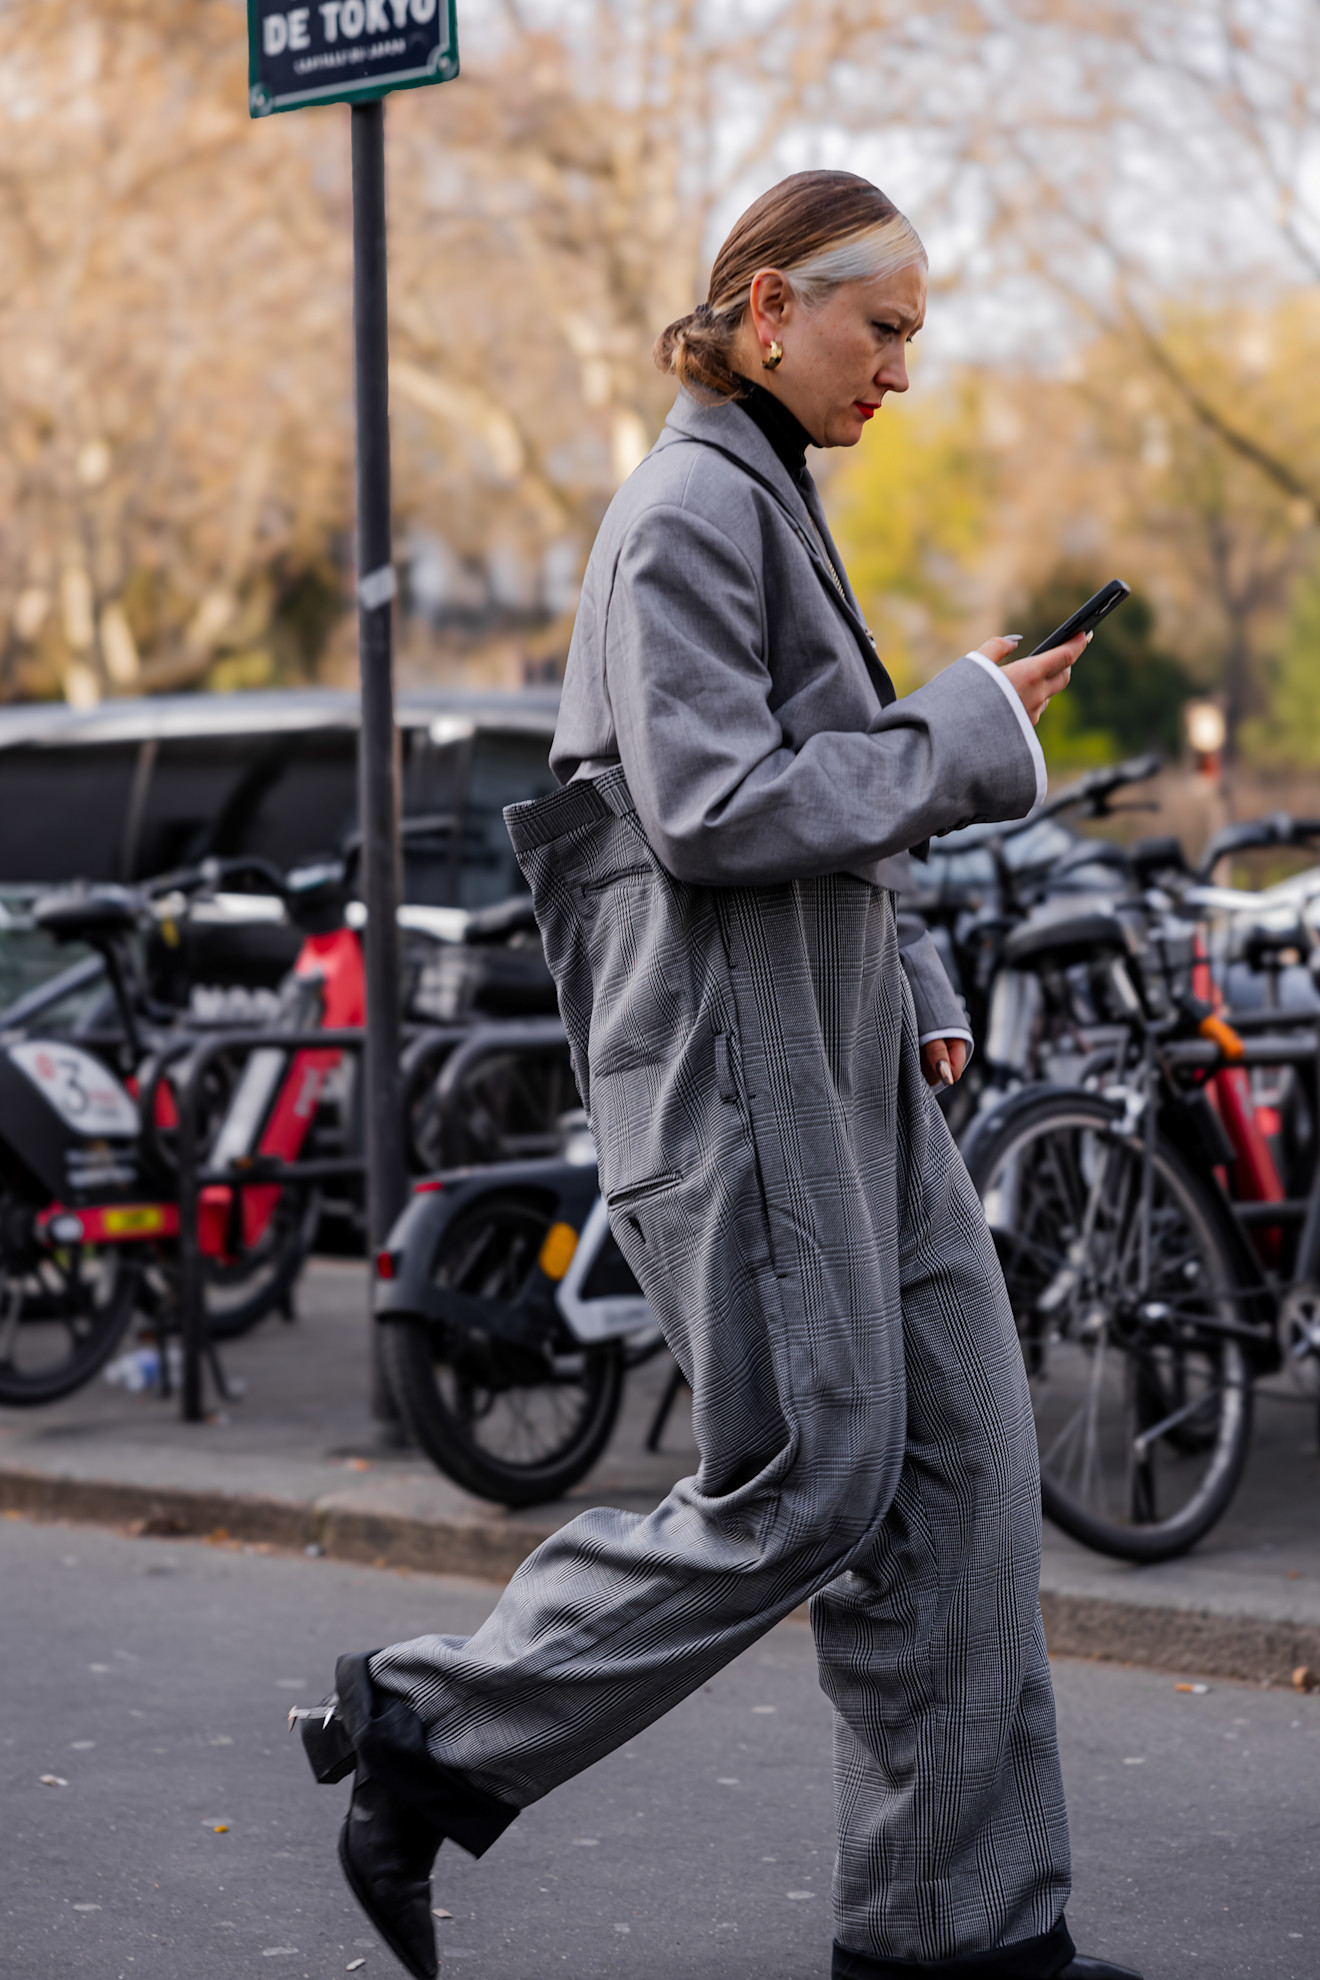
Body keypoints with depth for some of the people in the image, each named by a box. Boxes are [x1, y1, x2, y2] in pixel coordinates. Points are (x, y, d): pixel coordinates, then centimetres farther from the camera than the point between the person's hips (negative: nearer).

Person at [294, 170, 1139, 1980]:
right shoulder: (691, 509, -11)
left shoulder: (774, 505, 19)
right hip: (732, 1053, -10)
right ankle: (431, 1743, 6)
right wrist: (969, 735, -14)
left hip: (840, 1054, 10)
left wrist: (916, 996, 14)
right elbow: (717, 811, -20)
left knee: (960, 1463, 6)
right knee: (810, 1483, -7)